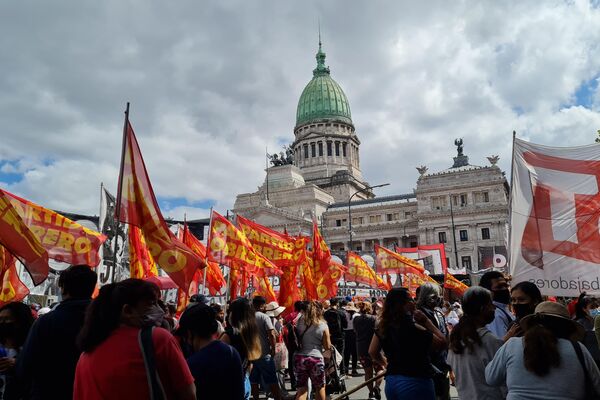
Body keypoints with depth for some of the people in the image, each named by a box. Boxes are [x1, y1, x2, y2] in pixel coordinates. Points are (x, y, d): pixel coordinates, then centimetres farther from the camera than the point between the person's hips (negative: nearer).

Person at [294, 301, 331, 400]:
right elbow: (327, 347, 0)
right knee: (320, 387, 19)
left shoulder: (300, 322, 1)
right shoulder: (323, 325, -4)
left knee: (301, 389, 8)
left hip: (299, 357, 2)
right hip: (316, 358, -2)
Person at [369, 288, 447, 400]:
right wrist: (426, 321, -7)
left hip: (391, 382, 6)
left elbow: (372, 352, 10)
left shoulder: (383, 326, 0)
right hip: (415, 382, -6)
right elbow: (442, 342, -10)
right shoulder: (413, 328, -20)